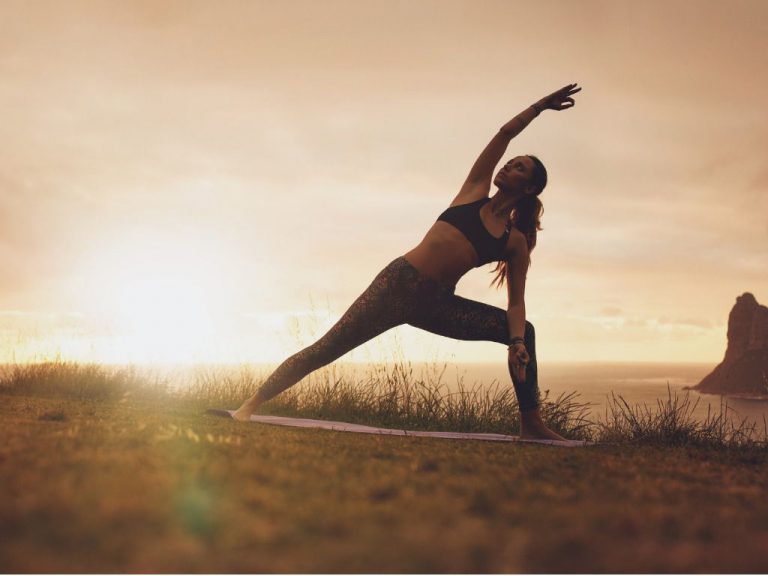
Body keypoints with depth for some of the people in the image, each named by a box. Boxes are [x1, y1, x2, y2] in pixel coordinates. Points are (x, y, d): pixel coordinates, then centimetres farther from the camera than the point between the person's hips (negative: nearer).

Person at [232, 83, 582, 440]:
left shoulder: (516, 242, 8)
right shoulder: (475, 191, 8)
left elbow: (516, 302, 1)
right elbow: (505, 133, 8)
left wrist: (516, 343, -16)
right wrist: (541, 105, 16)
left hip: (437, 305, 3)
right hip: (400, 283, -2)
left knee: (524, 332, -5)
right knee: (326, 349, -12)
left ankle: (531, 424, -2)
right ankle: (249, 407, -7)